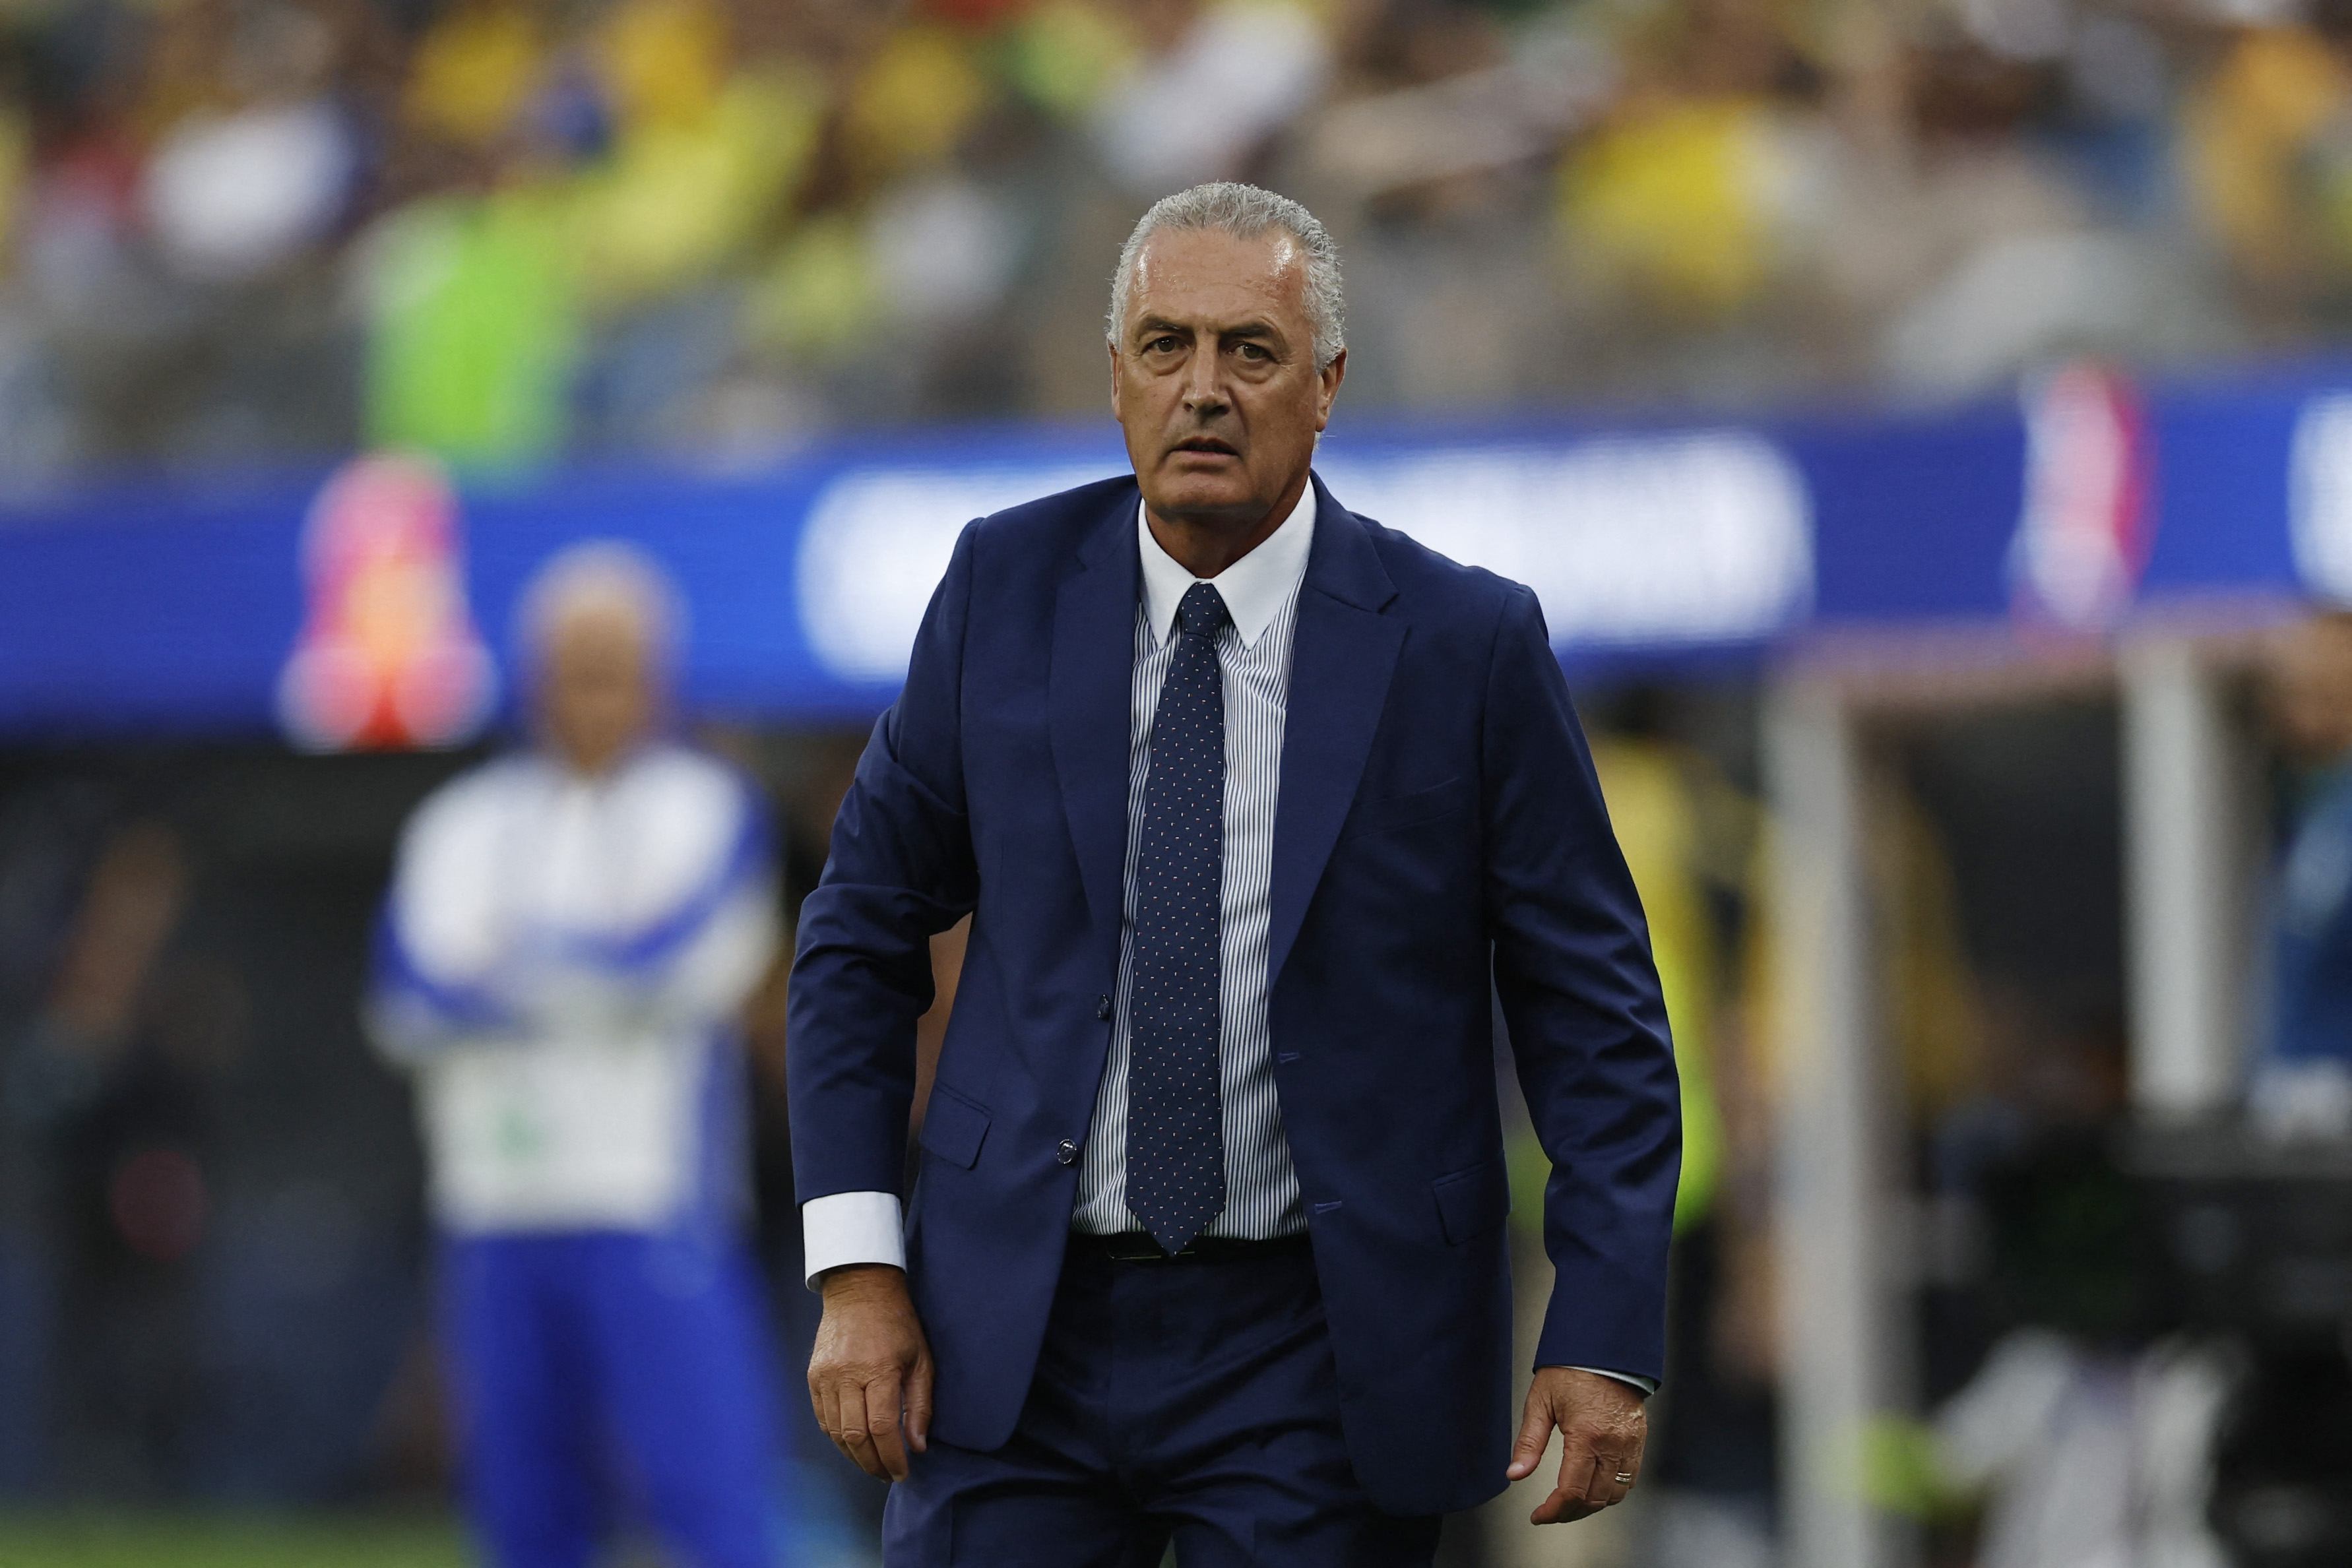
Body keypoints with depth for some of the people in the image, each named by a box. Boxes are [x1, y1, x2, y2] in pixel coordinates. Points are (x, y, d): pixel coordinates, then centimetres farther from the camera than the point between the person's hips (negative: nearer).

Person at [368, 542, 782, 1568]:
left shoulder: (712, 810, 4)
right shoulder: (463, 824, 14)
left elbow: (681, 966, -12)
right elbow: (409, 1005, -1)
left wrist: (515, 963, 0)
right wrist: (593, 976, -7)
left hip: (657, 1214, -4)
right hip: (497, 1220, 4)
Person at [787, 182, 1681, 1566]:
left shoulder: (1464, 644, -4)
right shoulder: (1010, 587, 3)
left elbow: (1592, 1007, -1)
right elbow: (867, 927, 9)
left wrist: (1608, 1337, -9)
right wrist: (857, 1270, 0)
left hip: (1319, 1355, -2)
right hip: (1019, 1333, 2)